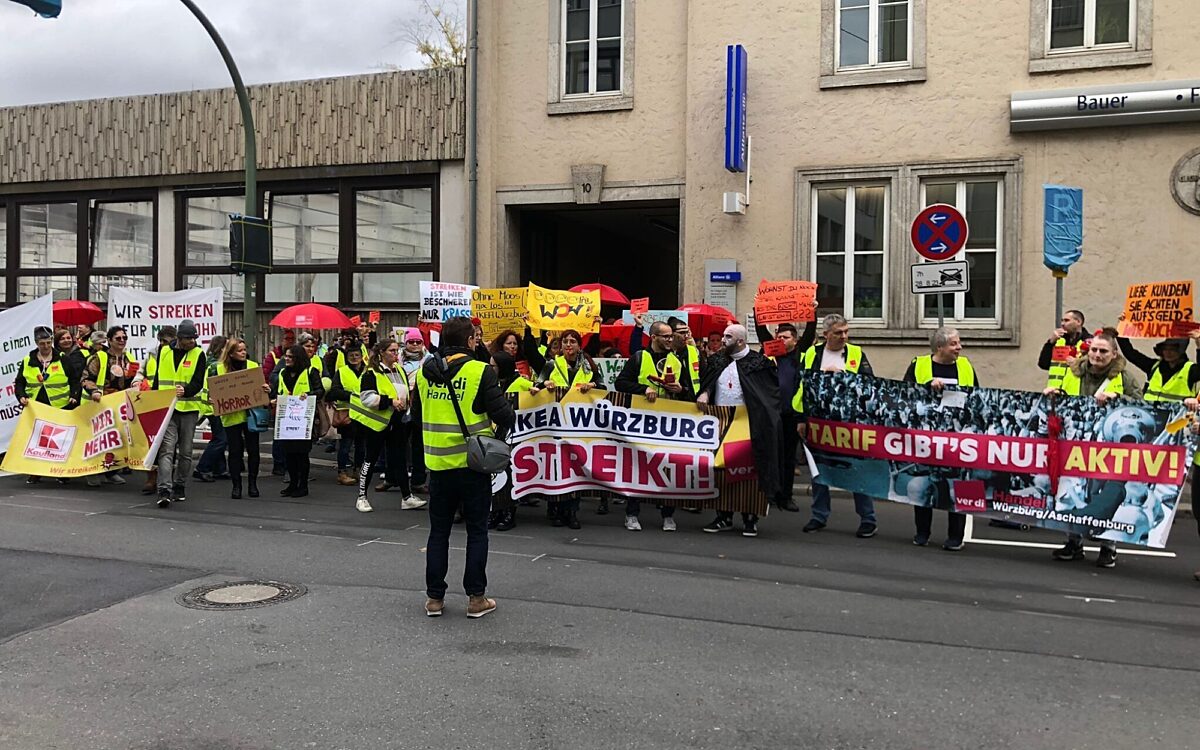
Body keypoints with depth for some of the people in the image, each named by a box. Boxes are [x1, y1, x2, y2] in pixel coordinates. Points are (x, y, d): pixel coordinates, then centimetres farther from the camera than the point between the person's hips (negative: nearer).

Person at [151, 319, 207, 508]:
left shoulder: (198, 355, 1)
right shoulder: (163, 352, 8)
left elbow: (198, 383, -9)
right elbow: (157, 378, 18)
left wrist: (185, 391, -29)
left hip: (189, 408, 0)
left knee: (185, 451, 8)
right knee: (167, 448, -12)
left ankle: (180, 487, 23)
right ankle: (164, 491, -18)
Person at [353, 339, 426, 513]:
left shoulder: (400, 370, 11)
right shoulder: (372, 373, -11)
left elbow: (405, 393, 25)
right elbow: (366, 397, -21)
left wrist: (404, 403, 5)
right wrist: (390, 402, -25)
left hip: (397, 422, 6)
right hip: (378, 422, -6)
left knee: (399, 459, 8)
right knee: (371, 459, 3)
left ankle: (407, 497, 11)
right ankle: (362, 497, 15)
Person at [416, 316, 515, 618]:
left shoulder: (424, 372, 2)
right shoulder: (481, 371, -13)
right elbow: (504, 415, -15)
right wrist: (508, 419, 6)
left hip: (438, 463, 4)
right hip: (473, 462, -4)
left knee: (438, 531, 13)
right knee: (477, 531, 8)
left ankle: (434, 598, 16)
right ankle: (476, 598, 11)